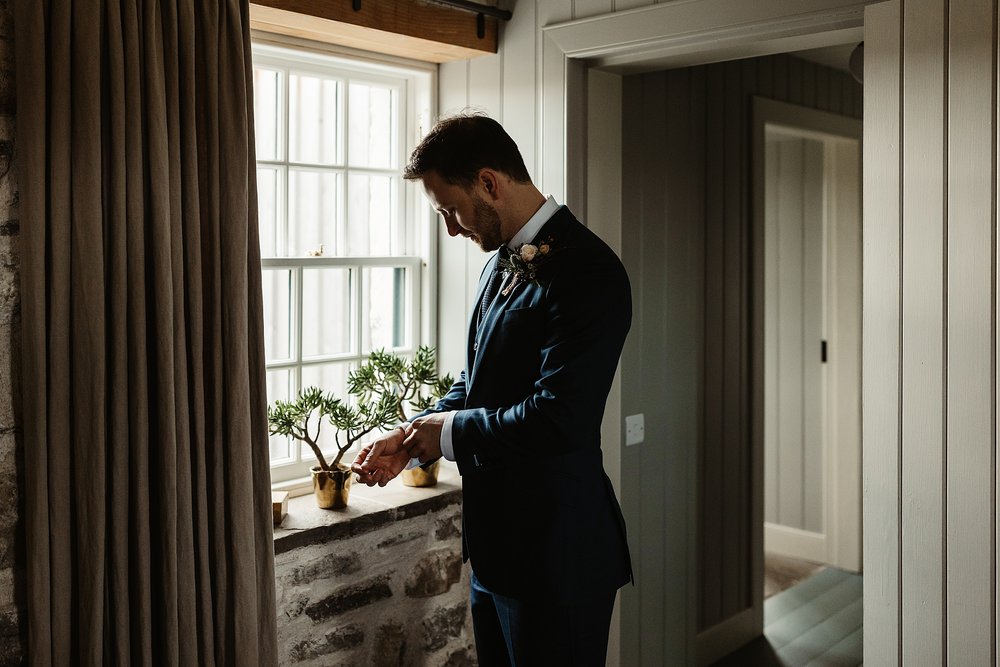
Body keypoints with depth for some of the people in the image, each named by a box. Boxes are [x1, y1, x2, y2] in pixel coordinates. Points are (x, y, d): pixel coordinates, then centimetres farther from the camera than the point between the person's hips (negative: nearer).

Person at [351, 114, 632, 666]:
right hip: (497, 543, 9)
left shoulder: (586, 272, -20)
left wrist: (451, 431, -13)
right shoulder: (501, 262, 10)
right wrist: (411, 439, 2)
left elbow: (558, 419, -27)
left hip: (556, 555, -9)